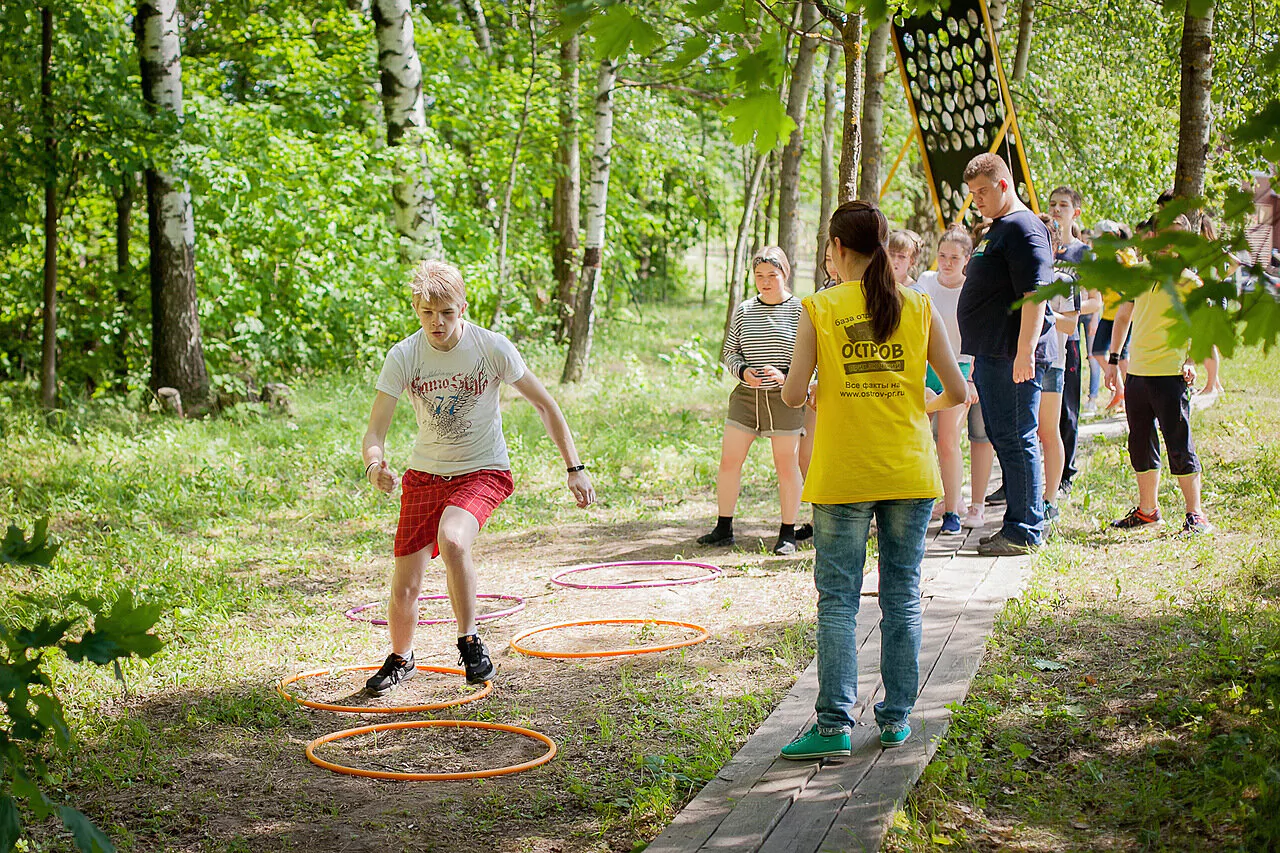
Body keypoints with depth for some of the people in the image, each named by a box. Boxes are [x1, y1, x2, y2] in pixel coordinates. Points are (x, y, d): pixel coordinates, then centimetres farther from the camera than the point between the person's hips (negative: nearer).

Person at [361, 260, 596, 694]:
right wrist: (375, 466, -38)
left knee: (452, 541, -34)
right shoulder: (403, 356, -12)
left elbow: (545, 405, -5)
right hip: (424, 474, 3)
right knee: (404, 585, 3)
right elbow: (375, 430, -15)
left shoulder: (492, 347, -15)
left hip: (483, 471, -2)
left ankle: (469, 642, -13)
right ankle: (400, 659, 33)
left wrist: (575, 468, -7)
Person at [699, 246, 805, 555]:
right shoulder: (744, 310, 8)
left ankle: (788, 533, 13)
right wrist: (743, 370, -8)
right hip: (746, 395, 4)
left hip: (784, 397, -3)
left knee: (786, 464, 2)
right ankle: (724, 529, 13)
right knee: (729, 460, 2)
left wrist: (785, 375, -19)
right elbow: (729, 351, 12)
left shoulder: (798, 310, -3)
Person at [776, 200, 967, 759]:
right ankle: (896, 718, 16)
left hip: (841, 476, -2)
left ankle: (835, 724, -1)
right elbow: (957, 392, 4)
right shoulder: (918, 307, 2)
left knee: (838, 601, 2)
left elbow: (793, 395, -8)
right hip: (909, 473, 2)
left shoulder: (820, 308, -5)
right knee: (902, 597, 11)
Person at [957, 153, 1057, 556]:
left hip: (1013, 357, -11)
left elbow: (1034, 294, -21)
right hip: (992, 355, 11)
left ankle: (1025, 532, -4)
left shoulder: (1023, 228, -12)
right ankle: (1017, 525, 20)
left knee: (1015, 440, -8)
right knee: (1004, 439, 13)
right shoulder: (997, 230, 21)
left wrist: (1025, 352, -27)